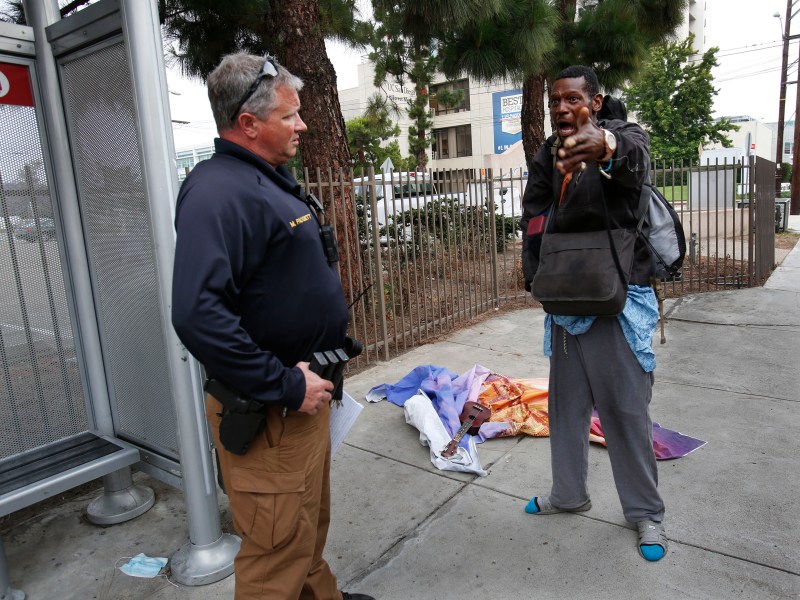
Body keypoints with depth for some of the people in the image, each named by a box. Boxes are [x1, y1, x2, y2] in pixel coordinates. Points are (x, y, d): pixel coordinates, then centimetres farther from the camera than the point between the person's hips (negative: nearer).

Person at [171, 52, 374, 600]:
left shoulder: (269, 180, 12)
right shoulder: (219, 191, -21)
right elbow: (199, 314, -33)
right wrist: (285, 387, -25)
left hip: (302, 393, 10)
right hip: (269, 411, -10)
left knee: (311, 523, 27)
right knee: (278, 553, 7)